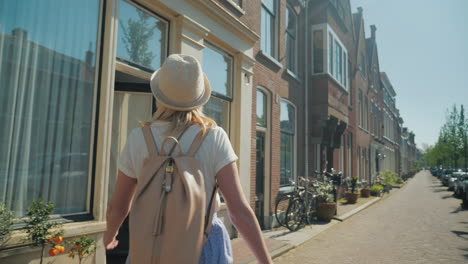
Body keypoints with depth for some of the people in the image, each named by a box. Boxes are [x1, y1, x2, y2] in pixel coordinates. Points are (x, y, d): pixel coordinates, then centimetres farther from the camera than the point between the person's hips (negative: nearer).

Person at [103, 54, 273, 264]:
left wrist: (109, 234, 23)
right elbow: (239, 209, -19)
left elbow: (118, 206, 1)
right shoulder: (214, 138, -15)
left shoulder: (138, 139, -10)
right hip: (205, 247, -1)